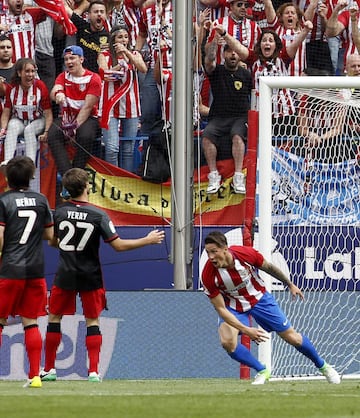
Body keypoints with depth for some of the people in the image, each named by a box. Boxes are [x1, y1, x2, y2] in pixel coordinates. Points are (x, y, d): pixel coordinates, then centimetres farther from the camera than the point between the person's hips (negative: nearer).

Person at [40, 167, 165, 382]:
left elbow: (52, 242, 8)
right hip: (90, 276, -1)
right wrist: (148, 240, -1)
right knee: (93, 320, 9)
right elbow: (119, 245, -12)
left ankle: (49, 369, 12)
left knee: (55, 318, 12)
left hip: (65, 275, 1)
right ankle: (94, 371, 1)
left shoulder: (59, 212, -6)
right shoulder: (98, 215, -11)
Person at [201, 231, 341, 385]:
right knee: (227, 341, -27)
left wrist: (290, 285, 8)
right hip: (233, 306, -1)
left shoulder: (245, 253, -28)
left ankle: (323, 366, 31)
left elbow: (269, 268, -6)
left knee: (292, 337, 6)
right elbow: (220, 309, -24)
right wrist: (245, 330, -34)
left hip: (259, 298, 1)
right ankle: (262, 371, -4)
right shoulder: (208, 275, -29)